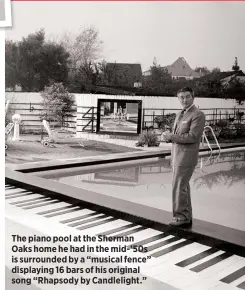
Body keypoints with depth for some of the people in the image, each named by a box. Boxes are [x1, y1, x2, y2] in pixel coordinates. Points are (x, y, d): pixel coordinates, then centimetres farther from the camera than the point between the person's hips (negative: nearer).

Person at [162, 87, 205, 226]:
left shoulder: (198, 115, -13)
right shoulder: (180, 115, 15)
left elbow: (192, 137, -21)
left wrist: (170, 136, -17)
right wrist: (168, 135, -6)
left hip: (187, 157, -9)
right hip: (178, 156, 9)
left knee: (179, 187, -5)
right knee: (183, 187, 12)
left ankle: (182, 216, 8)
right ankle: (186, 217, 21)